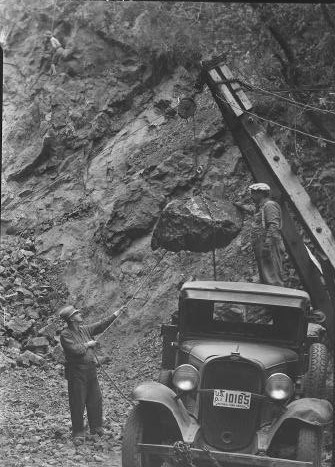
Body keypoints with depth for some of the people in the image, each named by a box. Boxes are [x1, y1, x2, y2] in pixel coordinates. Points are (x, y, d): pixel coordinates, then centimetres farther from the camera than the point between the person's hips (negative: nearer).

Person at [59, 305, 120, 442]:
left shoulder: (84, 329, 11)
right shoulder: (65, 335, -11)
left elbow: (101, 325, 17)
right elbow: (74, 349, -23)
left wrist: (114, 315, 16)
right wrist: (87, 345, -11)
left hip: (91, 370, 7)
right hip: (76, 372, -7)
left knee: (96, 400, 11)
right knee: (78, 403, -2)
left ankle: (96, 428, 25)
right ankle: (78, 433, 8)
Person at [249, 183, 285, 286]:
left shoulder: (269, 205, -8)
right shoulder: (260, 207, 23)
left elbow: (274, 226, -19)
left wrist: (267, 243, -25)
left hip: (270, 247, -11)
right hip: (261, 249, 11)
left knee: (272, 279, -12)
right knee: (264, 278, 11)